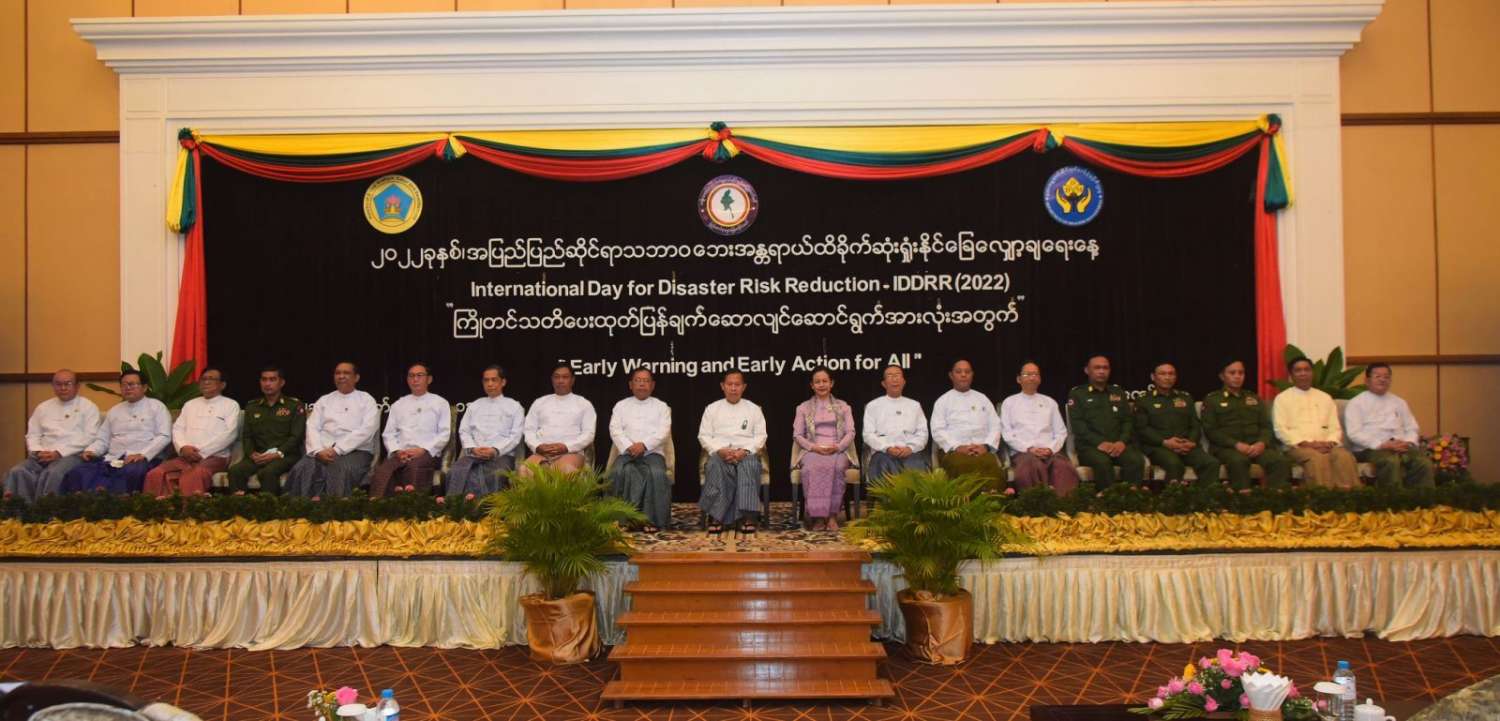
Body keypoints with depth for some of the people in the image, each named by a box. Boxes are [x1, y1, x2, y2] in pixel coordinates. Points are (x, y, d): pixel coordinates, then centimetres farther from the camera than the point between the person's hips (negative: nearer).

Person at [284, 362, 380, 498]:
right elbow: (312, 428, 9)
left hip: (356, 451, -3)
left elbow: (366, 430, -5)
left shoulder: (366, 400, 11)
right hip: (323, 451, 3)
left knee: (341, 470, -37)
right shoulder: (324, 400, 23)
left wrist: (338, 449, -14)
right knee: (302, 469, -29)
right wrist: (318, 450, -12)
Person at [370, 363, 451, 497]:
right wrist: (397, 451, -4)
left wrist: (423, 450, -9)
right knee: (382, 470, -33)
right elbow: (388, 434, 17)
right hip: (400, 454, 3)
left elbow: (444, 434, 5)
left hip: (428, 453, -2)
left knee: (414, 465, -40)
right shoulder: (398, 405, 25)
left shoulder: (440, 403, 15)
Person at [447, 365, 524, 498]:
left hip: (502, 454, -3)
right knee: (455, 472, -31)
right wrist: (473, 448, -5)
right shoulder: (474, 406, 27)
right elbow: (464, 431, 17)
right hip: (473, 454, 3)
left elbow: (515, 435, 5)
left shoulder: (514, 406, 16)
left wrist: (495, 450, -12)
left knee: (495, 476, -38)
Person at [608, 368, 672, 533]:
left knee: (657, 474, -34)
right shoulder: (621, 406, 19)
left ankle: (652, 519, -27)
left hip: (653, 452, -1)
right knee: (620, 471, -34)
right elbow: (615, 430, 4)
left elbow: (663, 432, 0)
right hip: (627, 453, 1)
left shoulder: (661, 407, 15)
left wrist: (644, 445, -16)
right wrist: (629, 447, -14)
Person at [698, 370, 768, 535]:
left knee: (749, 465, -37)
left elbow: (760, 436, 9)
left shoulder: (754, 409, 17)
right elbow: (704, 436, 10)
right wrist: (720, 450, -10)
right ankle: (717, 516, -37)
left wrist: (745, 451, -11)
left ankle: (748, 517, -43)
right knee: (716, 466, -37)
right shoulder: (712, 409, 17)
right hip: (719, 452, 0)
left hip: (746, 453, 0)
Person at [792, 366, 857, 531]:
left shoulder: (843, 407, 20)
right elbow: (797, 435, 10)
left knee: (836, 467, -37)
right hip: (812, 452, 0)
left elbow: (850, 433, 9)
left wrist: (837, 447, -11)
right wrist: (814, 447, -9)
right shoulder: (803, 408, 19)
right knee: (811, 467, -37)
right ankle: (818, 516, -35)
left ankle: (832, 515, -32)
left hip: (837, 451, 0)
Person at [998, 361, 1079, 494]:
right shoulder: (1009, 402, 15)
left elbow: (1061, 432, 16)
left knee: (1063, 466, -35)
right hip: (1022, 452, -2)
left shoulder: (1050, 402, 23)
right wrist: (1029, 448, -9)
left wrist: (1051, 449, -5)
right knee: (1032, 465, -40)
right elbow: (1007, 434, 5)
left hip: (1050, 452, 2)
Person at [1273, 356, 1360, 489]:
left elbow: (1335, 427, 15)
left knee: (1345, 456, -30)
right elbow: (1281, 430, -2)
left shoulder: (1325, 398, 22)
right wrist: (1307, 443, -14)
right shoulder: (1282, 398, 9)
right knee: (1318, 458, -36)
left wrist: (1330, 442, -8)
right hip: (1298, 445, -3)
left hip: (1325, 445, 3)